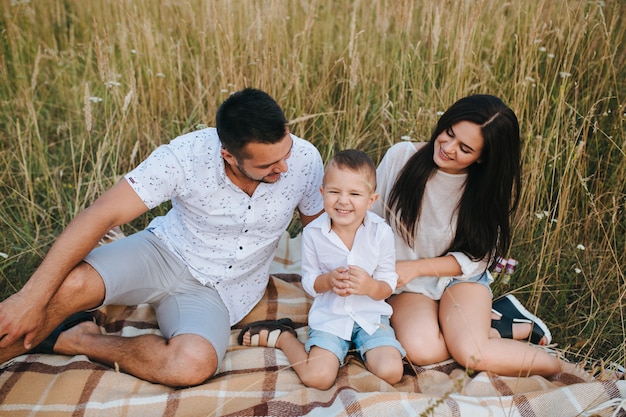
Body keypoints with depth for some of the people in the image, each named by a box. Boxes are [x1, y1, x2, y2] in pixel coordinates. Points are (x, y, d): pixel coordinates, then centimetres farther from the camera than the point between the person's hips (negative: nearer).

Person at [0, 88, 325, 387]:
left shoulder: (305, 160, -18)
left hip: (220, 290, 2)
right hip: (166, 253, -1)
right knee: (70, 285, -31)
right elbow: (100, 216, -24)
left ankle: (73, 341, -7)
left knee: (194, 365, -30)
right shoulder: (185, 156, -24)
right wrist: (31, 297, -27)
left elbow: (317, 223, 2)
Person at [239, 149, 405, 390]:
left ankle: (358, 347, 11)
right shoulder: (313, 233, -11)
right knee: (316, 378, -15)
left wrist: (370, 286, -27)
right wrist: (328, 281, -23)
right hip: (329, 316, -1)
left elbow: (388, 285, -4)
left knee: (391, 372, -19)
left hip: (371, 315, 1)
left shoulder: (381, 232, -11)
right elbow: (308, 281, -1)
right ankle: (282, 336, 12)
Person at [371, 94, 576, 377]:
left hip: (460, 278, 0)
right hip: (406, 287, 1)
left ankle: (560, 367, 1)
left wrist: (415, 267, -18)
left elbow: (475, 257, -6)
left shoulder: (489, 188, -9)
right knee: (422, 350, -29)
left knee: (473, 354, -27)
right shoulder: (401, 156, -12)